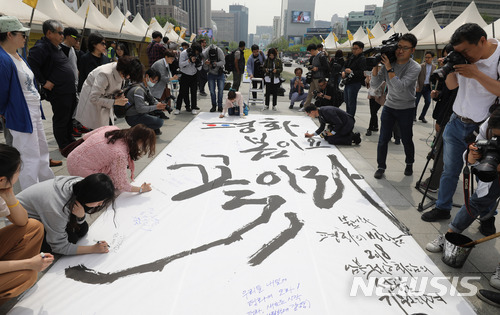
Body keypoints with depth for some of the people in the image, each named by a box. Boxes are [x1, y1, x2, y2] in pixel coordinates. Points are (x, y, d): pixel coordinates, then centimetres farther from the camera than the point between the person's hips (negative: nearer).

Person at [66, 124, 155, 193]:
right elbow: (121, 185, -19)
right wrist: (141, 189, -4)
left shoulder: (112, 129, -8)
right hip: (80, 170, -8)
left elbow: (85, 136, 8)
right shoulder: (120, 154, -28)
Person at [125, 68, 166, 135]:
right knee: (159, 122, -21)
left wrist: (159, 104, -8)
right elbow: (140, 109, -29)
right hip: (133, 117, -10)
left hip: (139, 113, 10)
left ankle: (154, 130, 17)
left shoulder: (146, 87, 7)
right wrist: (156, 107, -27)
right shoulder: (138, 89, -24)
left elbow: (151, 99, 14)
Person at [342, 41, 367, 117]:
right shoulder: (351, 56, 11)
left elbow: (362, 72, -24)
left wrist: (351, 72, -29)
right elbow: (346, 65, 20)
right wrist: (343, 72, 0)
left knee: (351, 102, -4)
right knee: (346, 100, 19)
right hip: (348, 82, 9)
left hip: (355, 83, -9)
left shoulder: (362, 59, -14)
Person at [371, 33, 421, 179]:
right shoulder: (388, 62, -2)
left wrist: (389, 68, -28)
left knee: (407, 140, 8)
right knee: (383, 140, -2)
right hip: (389, 106, 3)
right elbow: (374, 84, -5)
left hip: (406, 109, -2)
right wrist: (376, 65, -16)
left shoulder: (414, 67, -15)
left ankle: (409, 164, 33)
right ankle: (381, 166, 14)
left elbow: (400, 87, -28)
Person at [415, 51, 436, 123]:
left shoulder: (434, 67, 9)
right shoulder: (421, 66, -1)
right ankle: (414, 116, 17)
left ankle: (422, 116, 12)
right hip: (420, 87, -3)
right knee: (416, 101, 0)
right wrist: (417, 86, -14)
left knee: (428, 102, -2)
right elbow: (417, 77, -5)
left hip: (428, 87, 3)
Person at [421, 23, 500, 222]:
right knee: (449, 170, 13)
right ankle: (442, 208, 28)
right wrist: (450, 70, -9)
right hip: (456, 123, 5)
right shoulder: (464, 58, 0)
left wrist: (477, 75, -29)